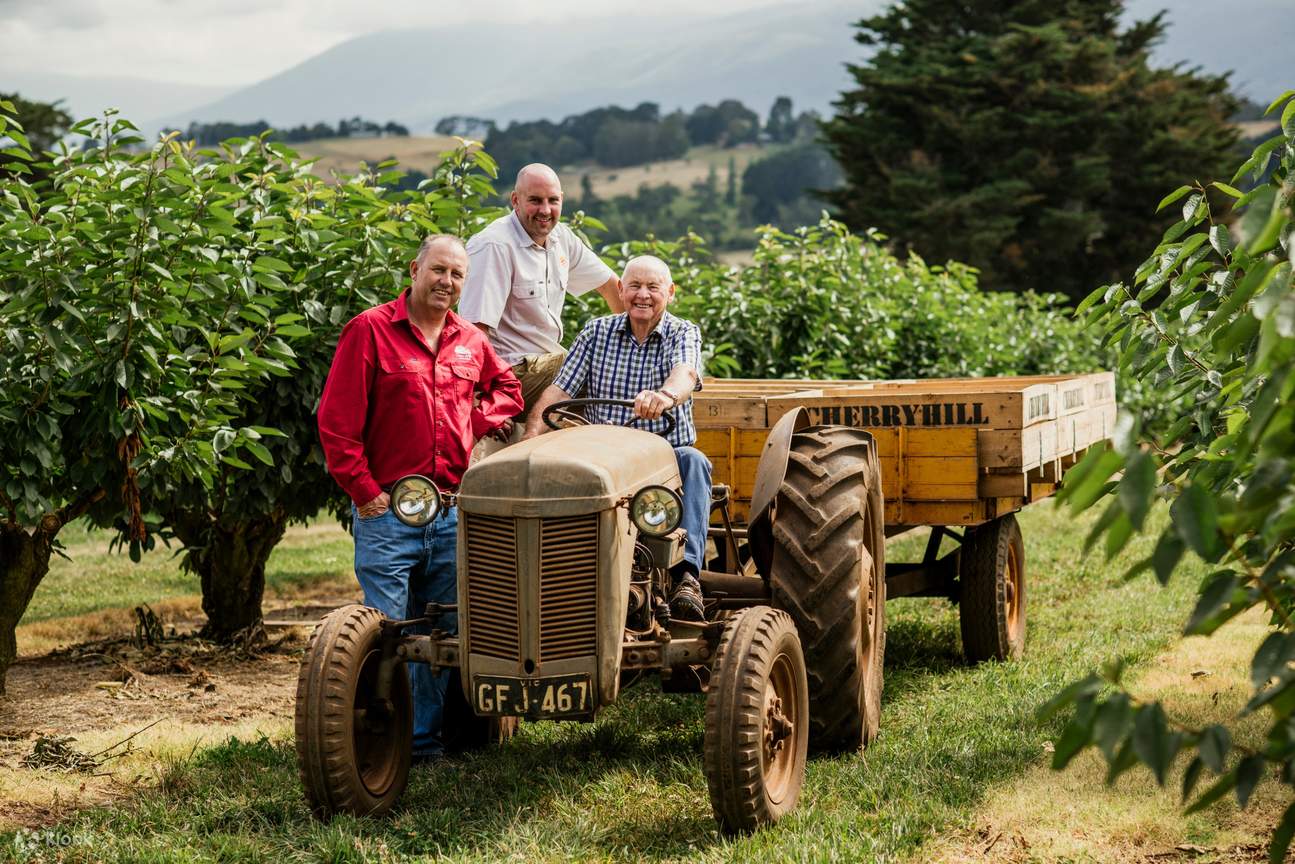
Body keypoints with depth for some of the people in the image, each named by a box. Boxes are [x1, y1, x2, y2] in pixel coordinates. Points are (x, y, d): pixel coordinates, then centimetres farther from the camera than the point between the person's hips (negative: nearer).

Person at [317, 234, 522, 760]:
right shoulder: (369, 331, -3)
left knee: (443, 634, 9)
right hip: (388, 512, -5)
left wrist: (479, 421, 9)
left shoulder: (471, 342, 13)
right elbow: (336, 421, -7)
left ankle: (425, 737, 19)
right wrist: (363, 490, -9)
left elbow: (507, 388, 30)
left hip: (453, 512, 5)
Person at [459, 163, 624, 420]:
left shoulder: (560, 237, 7)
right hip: (514, 369, -9)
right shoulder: (495, 247, -20)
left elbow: (607, 283, 21)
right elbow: (475, 329, -25)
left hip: (549, 357, 9)